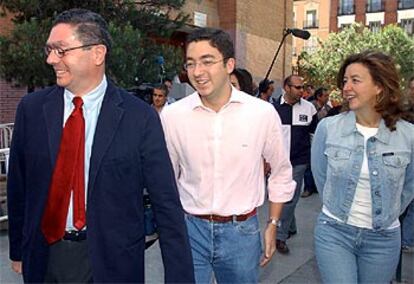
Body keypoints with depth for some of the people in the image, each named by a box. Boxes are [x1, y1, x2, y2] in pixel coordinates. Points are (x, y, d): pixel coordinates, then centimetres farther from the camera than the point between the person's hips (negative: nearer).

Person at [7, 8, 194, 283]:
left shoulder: (139, 117, -14)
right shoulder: (31, 108, -3)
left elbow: (167, 205, -12)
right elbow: (18, 186, 6)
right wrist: (18, 250, 13)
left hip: (110, 259, -3)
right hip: (44, 256, 3)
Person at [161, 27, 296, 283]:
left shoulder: (263, 113, -10)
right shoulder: (171, 115, -8)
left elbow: (281, 172, 4)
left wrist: (273, 225, 6)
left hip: (242, 231, 1)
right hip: (189, 228, 0)